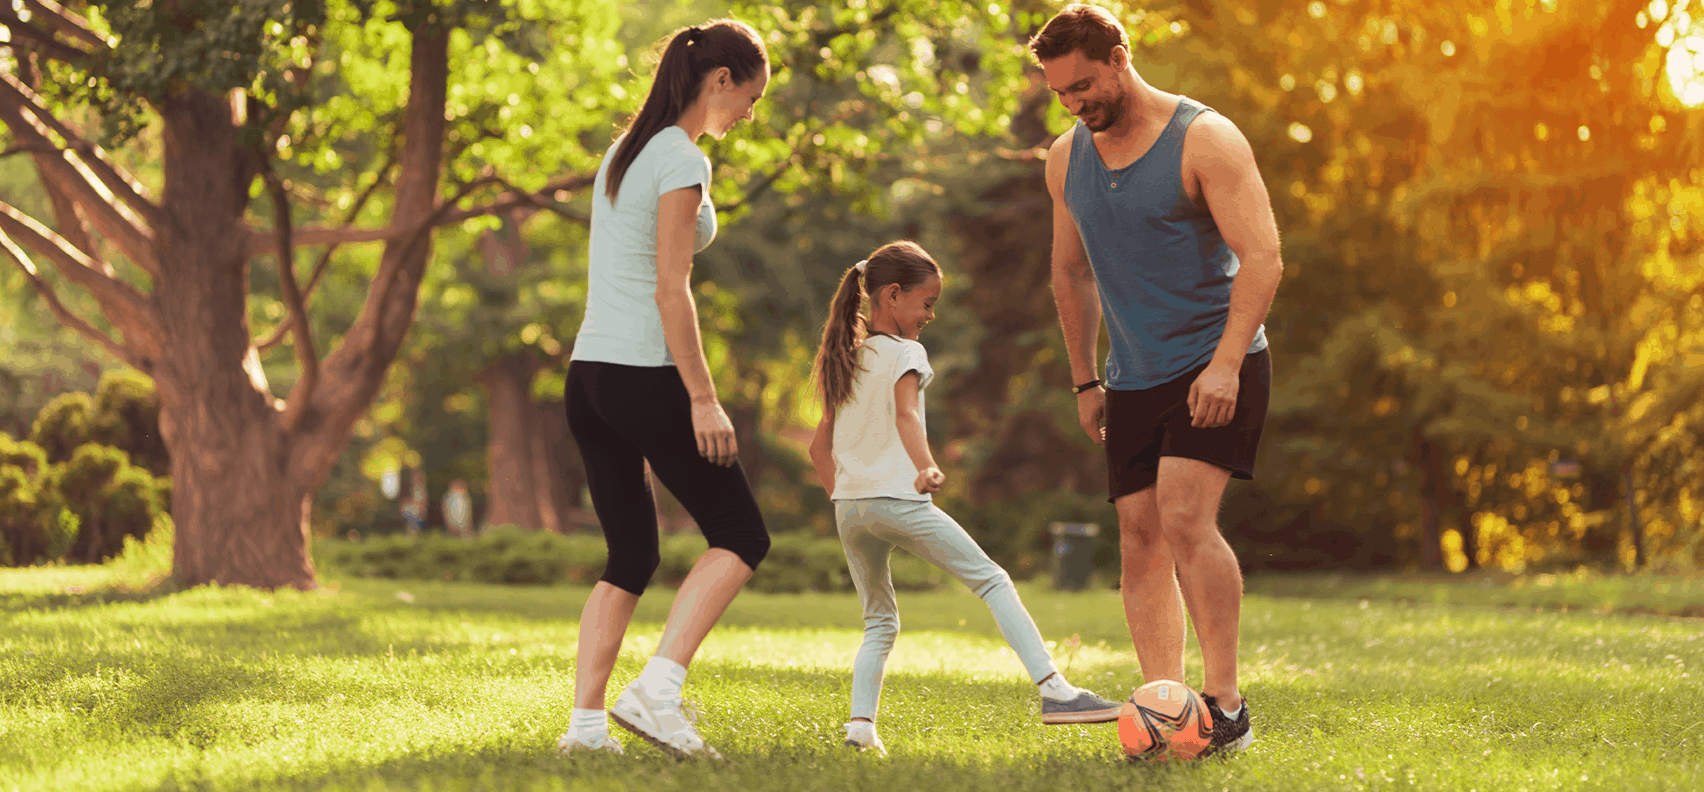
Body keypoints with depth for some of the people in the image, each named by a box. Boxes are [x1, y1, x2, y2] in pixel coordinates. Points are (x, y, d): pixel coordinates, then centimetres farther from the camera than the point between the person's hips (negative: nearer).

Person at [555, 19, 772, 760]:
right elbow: (671, 291, -15)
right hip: (644, 376, -9)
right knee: (740, 535, 1)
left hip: (588, 373, 9)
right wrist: (703, 399, -15)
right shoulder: (682, 161, -10)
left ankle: (585, 721, 3)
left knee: (630, 557, 12)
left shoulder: (623, 151, 17)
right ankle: (656, 689, -11)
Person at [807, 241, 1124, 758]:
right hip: (898, 500, -7)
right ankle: (1054, 691, -15)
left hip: (849, 505, 7)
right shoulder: (904, 353, -2)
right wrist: (926, 467, -37)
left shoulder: (845, 360, 20)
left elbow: (820, 447, 22)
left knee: (880, 622, 17)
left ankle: (861, 725, -2)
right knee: (992, 581, -4)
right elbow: (906, 411, -22)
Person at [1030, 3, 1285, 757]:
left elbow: (1261, 256, -16)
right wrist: (1084, 379, 17)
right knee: (1140, 536, -1)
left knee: (1185, 517, -19)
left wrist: (1225, 362, -24)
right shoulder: (1067, 159, 9)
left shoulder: (1204, 139, -10)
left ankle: (1225, 703, -14)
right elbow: (1071, 274, 21)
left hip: (1215, 366, -6)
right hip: (1133, 378, 6)